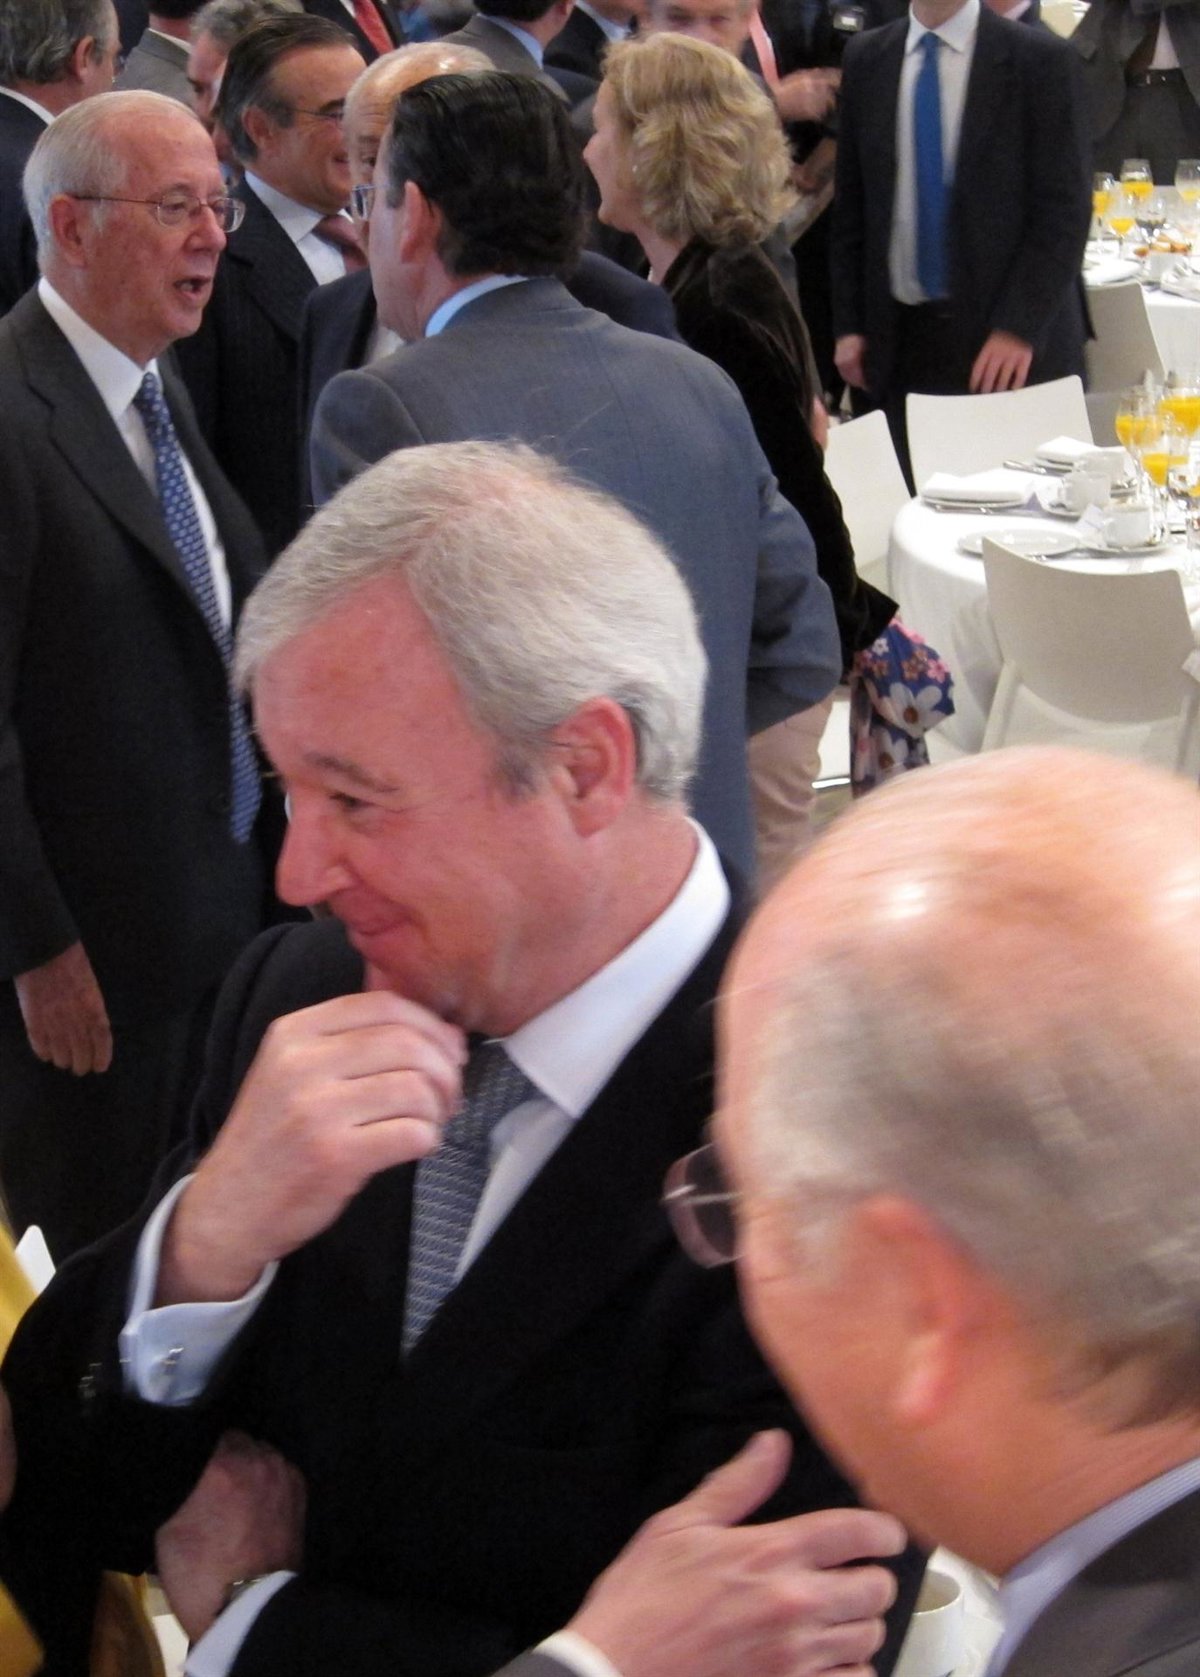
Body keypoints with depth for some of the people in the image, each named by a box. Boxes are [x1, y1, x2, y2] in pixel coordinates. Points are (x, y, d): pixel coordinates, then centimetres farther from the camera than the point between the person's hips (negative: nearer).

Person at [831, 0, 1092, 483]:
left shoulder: (1042, 60, -3)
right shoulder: (866, 58, 9)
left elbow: (1065, 211, -6)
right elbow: (851, 205, 12)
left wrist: (1019, 328, -15)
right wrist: (849, 325, 6)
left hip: (1014, 351, -3)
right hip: (900, 340, 3)